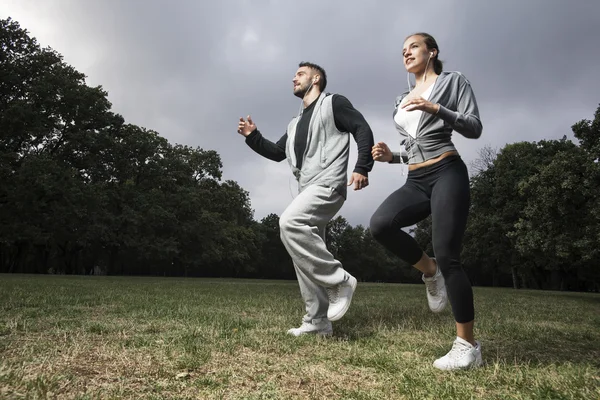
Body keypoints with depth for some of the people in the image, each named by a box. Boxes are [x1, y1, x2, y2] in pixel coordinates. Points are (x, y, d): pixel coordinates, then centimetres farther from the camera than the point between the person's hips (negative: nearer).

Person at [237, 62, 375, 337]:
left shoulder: (333, 103, 5)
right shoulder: (296, 123, 28)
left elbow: (362, 129, -5)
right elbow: (277, 152, 29)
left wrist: (362, 168, -18)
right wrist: (252, 137, 14)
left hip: (328, 185, -9)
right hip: (307, 191, 9)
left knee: (289, 223, -31)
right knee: (303, 259, 4)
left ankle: (340, 280, -19)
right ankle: (317, 322, 12)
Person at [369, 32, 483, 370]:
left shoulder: (453, 81, 8)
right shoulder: (403, 101, 23)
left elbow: (475, 128, -4)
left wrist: (435, 109, -17)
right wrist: (391, 156, 4)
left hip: (447, 174, -5)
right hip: (416, 181, 5)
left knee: (447, 255, -12)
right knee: (381, 225, -24)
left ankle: (468, 346, 1)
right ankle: (431, 272, 2)